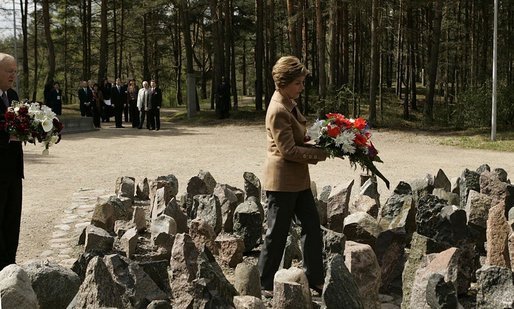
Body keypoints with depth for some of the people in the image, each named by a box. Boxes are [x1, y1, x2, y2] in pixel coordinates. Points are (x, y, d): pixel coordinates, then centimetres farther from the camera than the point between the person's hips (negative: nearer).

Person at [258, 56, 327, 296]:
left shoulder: (289, 104, 11)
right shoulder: (278, 111, -19)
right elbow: (288, 150, -22)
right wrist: (321, 153, -18)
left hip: (298, 179, 10)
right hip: (282, 181, -9)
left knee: (312, 226, 11)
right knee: (277, 233, 1)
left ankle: (314, 279, 21)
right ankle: (265, 284, 14)